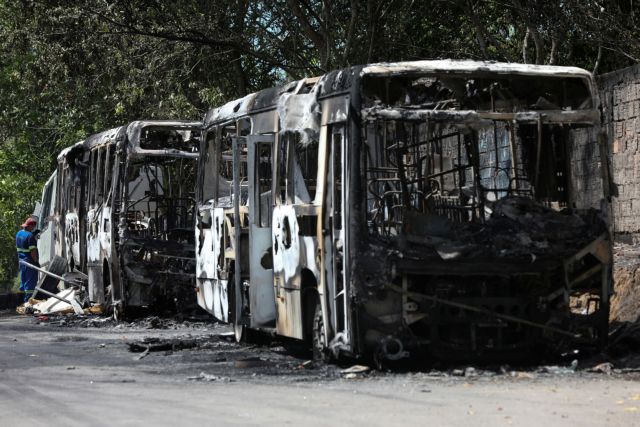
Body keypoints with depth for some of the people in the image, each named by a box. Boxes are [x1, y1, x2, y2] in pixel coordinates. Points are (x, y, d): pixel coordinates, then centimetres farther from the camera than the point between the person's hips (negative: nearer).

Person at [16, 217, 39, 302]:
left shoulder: (19, 234, 9)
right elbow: (33, 251, -22)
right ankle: (28, 300, -2)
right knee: (30, 282, -2)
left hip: (21, 262, 9)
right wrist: (36, 261, -15)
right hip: (30, 263, -9)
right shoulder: (30, 235, -19)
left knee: (23, 281, 16)